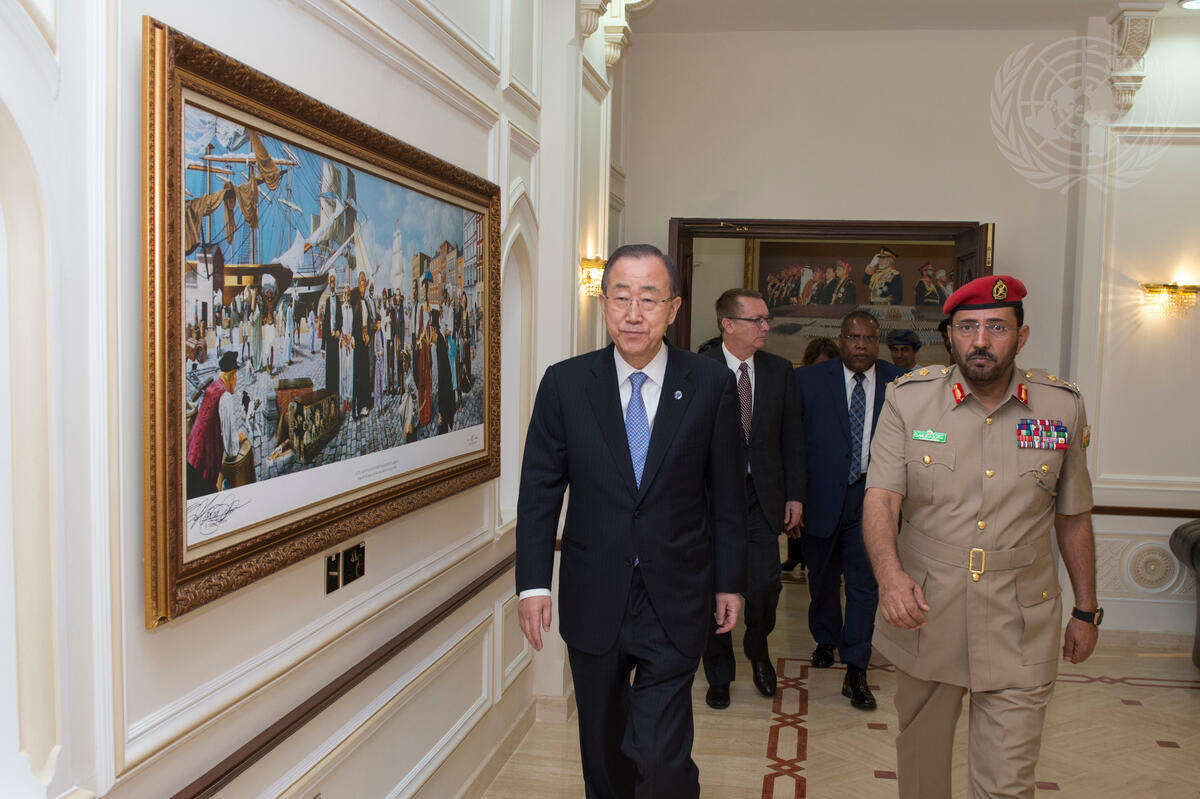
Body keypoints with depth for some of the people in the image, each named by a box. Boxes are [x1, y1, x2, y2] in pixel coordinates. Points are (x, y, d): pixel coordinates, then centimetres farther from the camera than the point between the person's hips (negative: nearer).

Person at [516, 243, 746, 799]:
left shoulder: (711, 384, -5)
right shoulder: (565, 383, -3)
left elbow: (727, 492, 2)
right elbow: (539, 491, 0)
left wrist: (730, 581, 4)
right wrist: (533, 583, -5)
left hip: (675, 602, -2)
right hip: (593, 599, 2)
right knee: (603, 747, 18)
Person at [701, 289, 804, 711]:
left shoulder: (780, 370, 5)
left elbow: (792, 437, 7)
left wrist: (795, 495, 3)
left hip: (763, 495, 2)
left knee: (765, 585, -3)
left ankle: (758, 650, 30)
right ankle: (719, 675, 27)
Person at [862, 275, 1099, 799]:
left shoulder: (1063, 407, 0)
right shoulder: (909, 399, -5)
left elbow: (1073, 517, 9)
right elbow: (881, 499, -12)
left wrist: (1086, 611, 14)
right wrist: (890, 574, -31)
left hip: (1020, 629, 0)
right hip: (924, 613, 0)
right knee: (921, 757, 18)